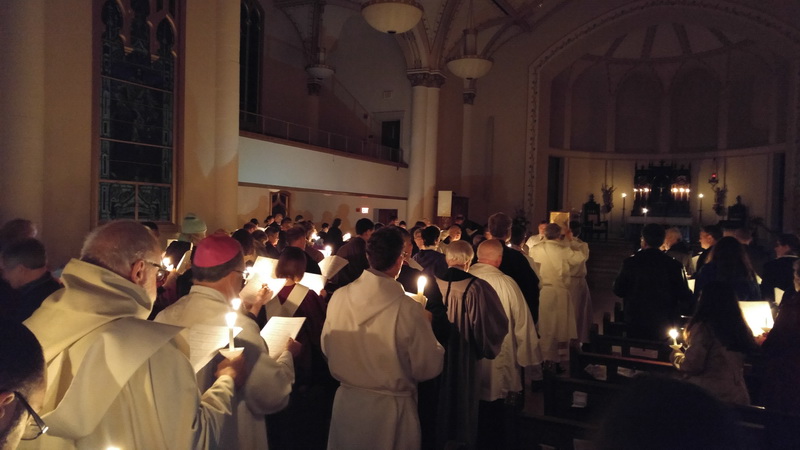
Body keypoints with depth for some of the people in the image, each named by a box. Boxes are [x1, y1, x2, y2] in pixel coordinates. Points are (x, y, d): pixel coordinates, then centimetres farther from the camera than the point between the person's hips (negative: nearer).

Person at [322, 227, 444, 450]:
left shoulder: (338, 297, -11)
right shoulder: (407, 309, -25)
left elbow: (326, 348, 3)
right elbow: (429, 367, -14)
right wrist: (425, 325, 1)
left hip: (346, 401, 4)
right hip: (390, 408, -3)